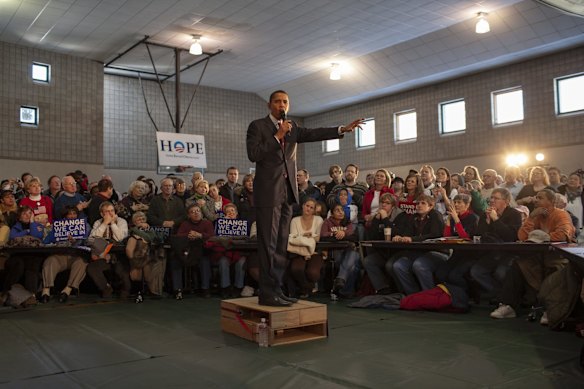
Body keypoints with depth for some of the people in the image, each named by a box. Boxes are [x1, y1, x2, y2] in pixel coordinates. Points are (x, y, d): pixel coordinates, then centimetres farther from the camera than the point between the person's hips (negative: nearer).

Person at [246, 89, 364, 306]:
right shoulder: (258, 126, 1)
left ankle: (276, 290, 13)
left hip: (287, 192, 6)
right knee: (268, 244, -7)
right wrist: (278, 136, -12)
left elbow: (314, 134, 7)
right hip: (268, 192, -6)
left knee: (281, 245, 7)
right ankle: (268, 293, -5)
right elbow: (253, 154, -11)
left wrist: (343, 129, -2)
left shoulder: (292, 128, 19)